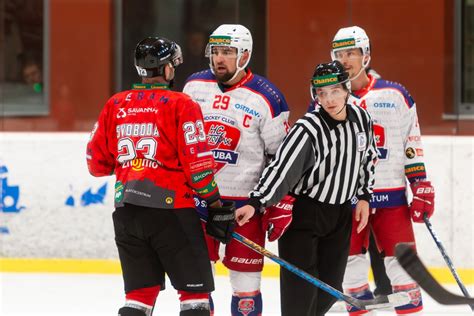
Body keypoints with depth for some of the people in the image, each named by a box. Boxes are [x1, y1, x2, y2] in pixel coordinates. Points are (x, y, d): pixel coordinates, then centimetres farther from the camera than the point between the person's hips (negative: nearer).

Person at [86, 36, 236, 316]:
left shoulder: (115, 105, 9)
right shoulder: (181, 105, -7)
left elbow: (97, 162, 14)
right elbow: (197, 162, -11)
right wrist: (217, 206, -3)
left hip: (126, 213, 5)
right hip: (170, 209, -5)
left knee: (141, 293, 12)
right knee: (196, 290, 3)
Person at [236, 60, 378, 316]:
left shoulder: (361, 118, -3)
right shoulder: (308, 130, -22)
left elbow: (368, 158, 14)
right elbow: (281, 167, -29)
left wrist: (364, 197, 11)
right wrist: (255, 203, -40)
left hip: (340, 213, 6)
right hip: (301, 213, -6)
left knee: (330, 289, 9)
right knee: (301, 288, -10)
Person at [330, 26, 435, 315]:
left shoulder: (396, 96, 2)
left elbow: (413, 144, 5)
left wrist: (422, 189, 0)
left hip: (390, 195, -1)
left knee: (403, 265, -2)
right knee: (351, 267, 3)